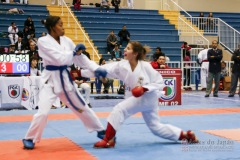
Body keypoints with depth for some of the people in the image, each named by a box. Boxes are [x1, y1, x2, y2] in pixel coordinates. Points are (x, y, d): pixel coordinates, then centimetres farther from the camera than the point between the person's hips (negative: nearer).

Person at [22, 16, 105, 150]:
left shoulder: (66, 40, 4)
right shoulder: (43, 41, -13)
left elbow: (80, 58, 3)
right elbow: (59, 58, -23)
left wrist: (96, 69, -7)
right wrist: (74, 52, -10)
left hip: (65, 78, 5)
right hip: (51, 80, -5)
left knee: (81, 106, 15)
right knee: (43, 112, -15)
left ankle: (100, 130, 29)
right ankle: (30, 139, 6)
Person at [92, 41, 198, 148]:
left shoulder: (145, 66, -19)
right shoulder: (122, 65, -6)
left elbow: (160, 83, -13)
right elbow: (105, 69, -14)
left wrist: (144, 89, -27)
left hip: (148, 98, -7)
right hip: (135, 97, 7)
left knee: (119, 109, -22)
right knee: (156, 128, 16)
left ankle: (108, 140, -12)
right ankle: (185, 135, 29)